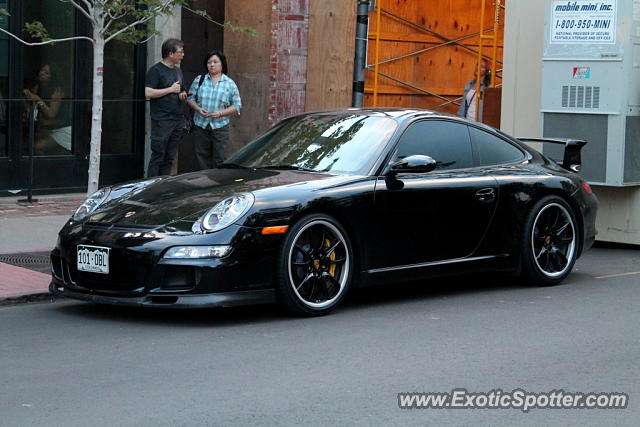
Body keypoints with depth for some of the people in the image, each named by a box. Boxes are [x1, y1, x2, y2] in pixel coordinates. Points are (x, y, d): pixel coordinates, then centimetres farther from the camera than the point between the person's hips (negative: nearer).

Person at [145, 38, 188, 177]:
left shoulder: (178, 70, 18)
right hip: (162, 120, -8)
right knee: (158, 157, -7)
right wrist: (171, 89, -12)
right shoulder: (156, 70, -7)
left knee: (170, 159, 9)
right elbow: (148, 92, -17)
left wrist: (182, 95, 7)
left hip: (177, 119, 8)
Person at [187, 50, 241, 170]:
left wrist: (220, 113, -13)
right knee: (202, 158, 4)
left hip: (220, 127, -2)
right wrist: (198, 109, -10)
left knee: (219, 160, -4)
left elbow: (236, 106, 2)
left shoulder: (230, 84, 3)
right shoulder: (199, 80, 8)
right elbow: (191, 98, 10)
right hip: (200, 125, 2)